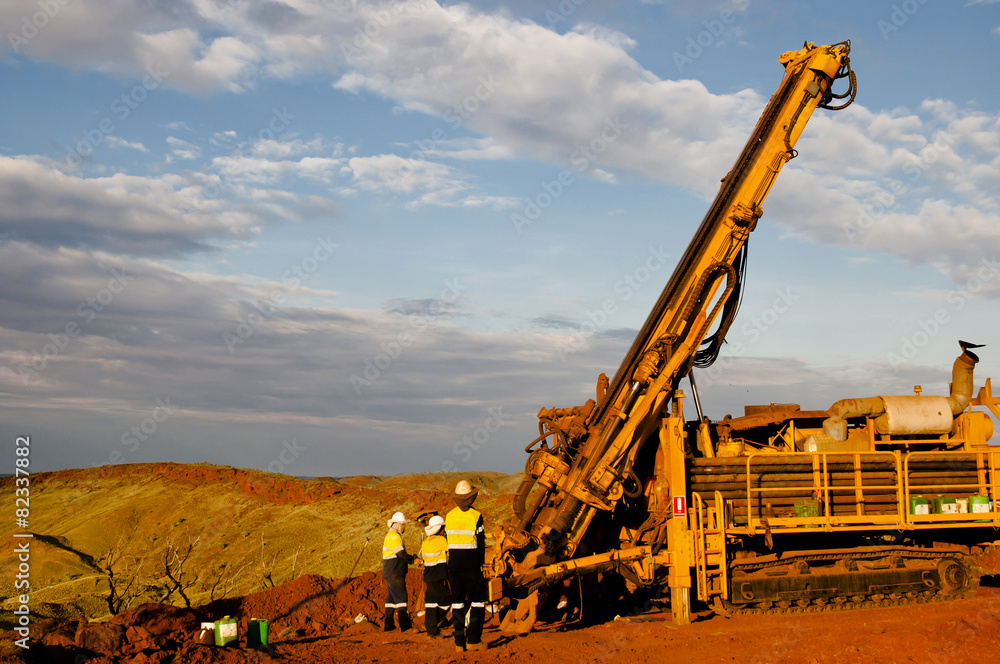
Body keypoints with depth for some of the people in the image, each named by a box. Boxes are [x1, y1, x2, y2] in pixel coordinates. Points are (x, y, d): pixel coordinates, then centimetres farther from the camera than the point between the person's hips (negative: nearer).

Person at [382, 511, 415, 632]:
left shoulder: (390, 535, 18)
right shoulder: (394, 536, -15)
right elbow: (401, 554, -21)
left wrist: (411, 558, 10)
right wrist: (413, 560, -10)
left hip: (389, 574, 10)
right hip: (394, 574, -10)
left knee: (391, 598, 13)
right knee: (401, 598, -9)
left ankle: (388, 625, 17)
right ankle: (404, 625, -9)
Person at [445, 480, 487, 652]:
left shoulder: (449, 516, 3)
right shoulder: (475, 516, -8)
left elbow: (449, 541, 6)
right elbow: (480, 543, -5)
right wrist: (481, 564, 7)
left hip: (454, 566, 4)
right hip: (472, 566, -4)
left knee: (457, 602, 9)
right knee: (477, 601, 6)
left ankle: (459, 642, 9)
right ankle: (473, 639, 0)